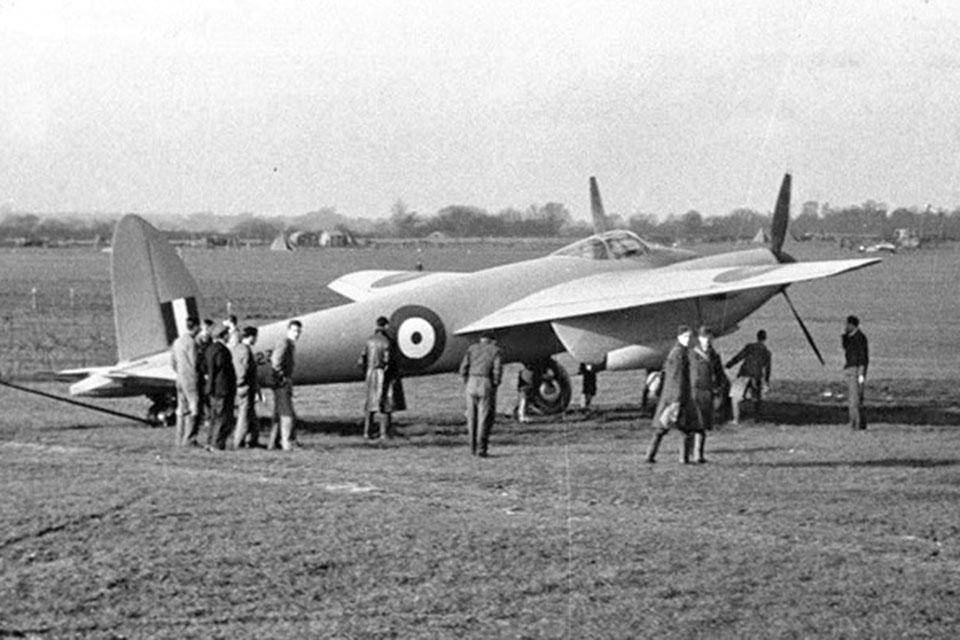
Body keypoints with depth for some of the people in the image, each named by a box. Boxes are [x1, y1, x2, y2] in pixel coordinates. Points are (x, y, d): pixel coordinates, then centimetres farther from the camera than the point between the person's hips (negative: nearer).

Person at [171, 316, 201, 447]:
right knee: (194, 409, -6)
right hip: (192, 380, -9)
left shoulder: (177, 341, 11)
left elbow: (172, 361, 16)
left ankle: (180, 439, 13)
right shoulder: (191, 342, -16)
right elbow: (195, 362, -19)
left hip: (180, 378, 9)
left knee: (182, 409, 11)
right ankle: (189, 439, -9)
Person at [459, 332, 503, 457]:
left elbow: (464, 366, 3)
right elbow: (498, 369, -7)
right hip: (487, 385, -3)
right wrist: (495, 385, 2)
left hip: (472, 383, 3)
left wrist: (465, 383, 10)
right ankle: (481, 448, -8)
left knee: (472, 416, 13)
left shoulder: (472, 348, 12)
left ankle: (473, 447, 16)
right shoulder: (495, 350, 5)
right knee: (485, 417, 0)